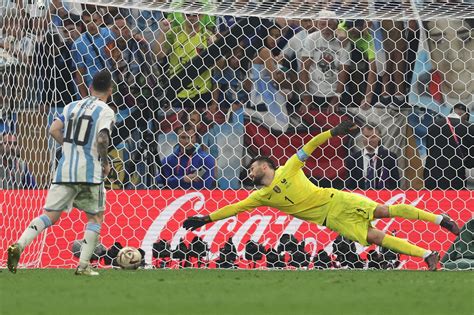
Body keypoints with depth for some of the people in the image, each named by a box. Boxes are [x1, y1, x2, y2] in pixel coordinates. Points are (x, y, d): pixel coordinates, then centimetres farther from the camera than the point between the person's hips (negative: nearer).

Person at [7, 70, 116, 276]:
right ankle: (83, 265, 5)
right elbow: (102, 140, -17)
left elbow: (54, 130, 5)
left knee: (50, 215, 3)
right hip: (89, 172, -4)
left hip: (64, 171, 4)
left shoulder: (72, 106, 14)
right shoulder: (106, 112, -3)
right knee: (95, 217, 14)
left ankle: (19, 245, -21)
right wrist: (105, 163, -2)